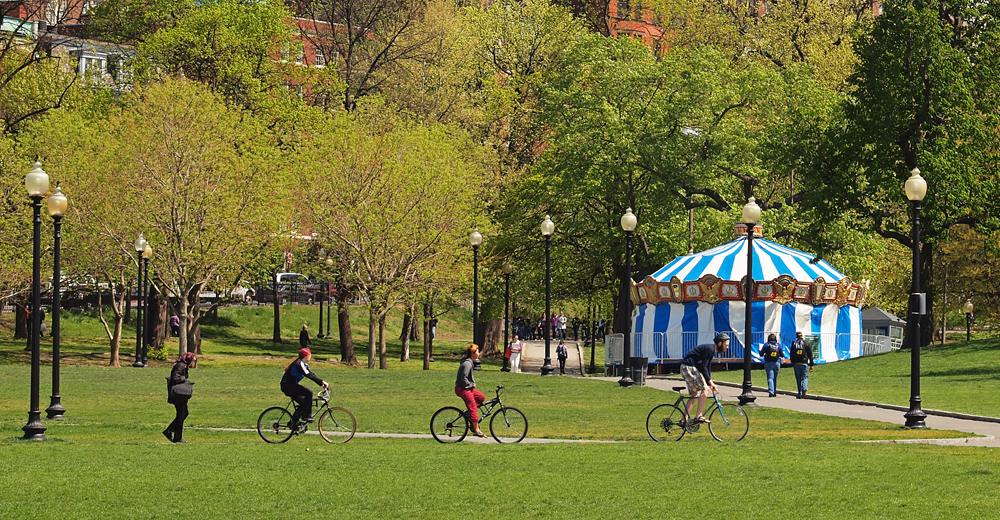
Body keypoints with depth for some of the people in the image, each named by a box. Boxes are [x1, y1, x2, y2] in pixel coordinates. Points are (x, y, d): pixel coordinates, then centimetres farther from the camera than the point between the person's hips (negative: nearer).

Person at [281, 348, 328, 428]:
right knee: (309, 393, -23)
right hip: (287, 385, -11)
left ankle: (294, 422, 14)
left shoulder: (304, 364, 15)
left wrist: (322, 383, 0)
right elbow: (308, 375, -26)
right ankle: (307, 416, -19)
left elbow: (311, 375, 12)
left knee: (304, 403, 11)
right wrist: (322, 381, -29)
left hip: (290, 386, 11)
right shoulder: (299, 363, -16)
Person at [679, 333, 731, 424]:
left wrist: (710, 383, 17)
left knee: (695, 394, 11)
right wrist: (710, 382, -18)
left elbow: (708, 368, 22)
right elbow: (703, 366, -20)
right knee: (704, 390, -13)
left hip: (686, 368, 10)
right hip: (688, 368, -10)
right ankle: (699, 416, -16)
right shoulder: (709, 349, -15)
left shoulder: (712, 351, 17)